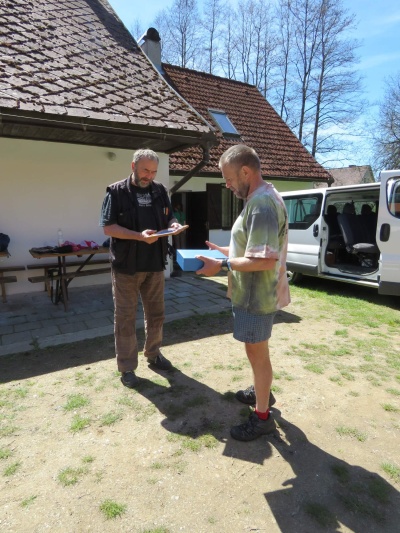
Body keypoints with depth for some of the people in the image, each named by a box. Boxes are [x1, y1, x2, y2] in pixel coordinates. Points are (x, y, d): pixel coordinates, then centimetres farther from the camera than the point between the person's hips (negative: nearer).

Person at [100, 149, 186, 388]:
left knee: (156, 313, 15)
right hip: (126, 265, -4)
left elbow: (169, 218, 15)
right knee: (125, 317, 5)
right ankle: (126, 367, 19)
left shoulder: (160, 190, 8)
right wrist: (139, 236, -24)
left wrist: (174, 224, -10)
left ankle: (153, 353, 36)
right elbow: (108, 227, -11)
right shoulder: (117, 191, -6)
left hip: (155, 264, 5)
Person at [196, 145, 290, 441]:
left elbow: (265, 260, -30)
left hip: (258, 295, -10)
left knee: (256, 351, 5)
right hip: (257, 292, 10)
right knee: (256, 349, 24)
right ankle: (262, 391, 45)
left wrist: (222, 266, -23)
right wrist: (225, 250, 11)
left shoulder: (261, 204, -25)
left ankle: (263, 417, 24)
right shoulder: (263, 197, 10)